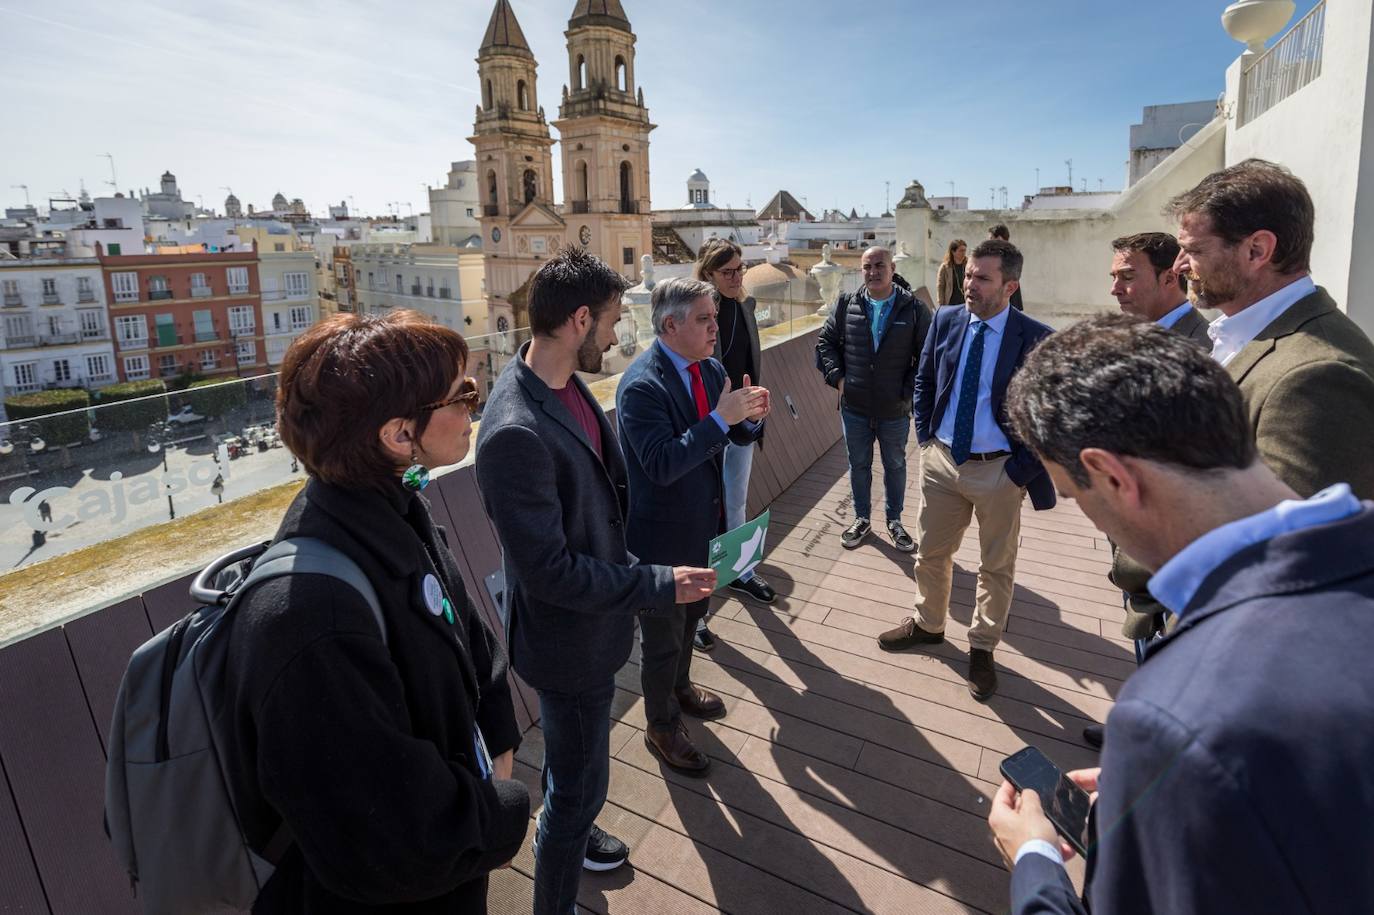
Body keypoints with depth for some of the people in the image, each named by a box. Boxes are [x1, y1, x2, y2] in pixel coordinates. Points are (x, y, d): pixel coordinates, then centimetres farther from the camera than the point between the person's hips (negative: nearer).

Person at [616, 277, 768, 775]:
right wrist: (720, 418, -33)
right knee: (662, 635, 12)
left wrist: (750, 417, -15)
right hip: (663, 533, -8)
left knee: (690, 615, 28)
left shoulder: (711, 369, 0)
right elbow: (662, 464, -32)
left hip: (704, 523, 8)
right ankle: (661, 726, 35)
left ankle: (680, 688, 54)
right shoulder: (641, 385, -24)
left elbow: (737, 436, 7)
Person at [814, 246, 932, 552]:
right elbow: (825, 341, 7)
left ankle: (894, 521, 34)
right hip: (854, 407, 2)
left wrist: (910, 389, -11)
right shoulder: (846, 305, -2)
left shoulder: (914, 308, -8)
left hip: (895, 410, -1)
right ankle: (861, 519, 34)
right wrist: (837, 376, -5)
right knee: (859, 464, 16)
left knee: (895, 466, 15)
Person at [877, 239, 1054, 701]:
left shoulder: (1036, 338, -13)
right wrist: (925, 436, 4)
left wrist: (1022, 468, -10)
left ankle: (982, 648, 33)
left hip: (999, 469, -3)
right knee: (931, 552, 17)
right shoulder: (945, 320, -2)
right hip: (942, 459, 3)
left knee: (997, 565, 13)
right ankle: (927, 623, 41)